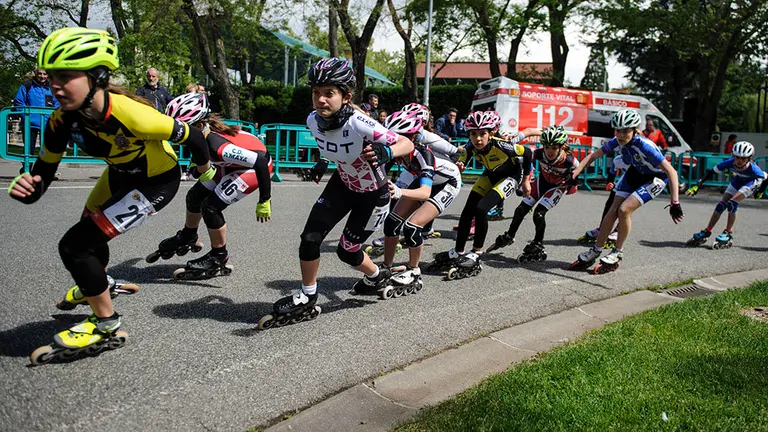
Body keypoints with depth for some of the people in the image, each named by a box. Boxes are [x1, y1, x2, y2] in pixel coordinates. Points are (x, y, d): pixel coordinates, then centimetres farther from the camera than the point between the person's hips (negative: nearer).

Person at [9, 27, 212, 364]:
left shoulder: (131, 114, -39)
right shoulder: (63, 120, -20)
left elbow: (191, 136, -25)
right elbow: (44, 171, -11)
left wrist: (206, 174, -5)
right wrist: (28, 188, -36)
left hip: (157, 181, -7)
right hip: (121, 174, 7)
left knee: (76, 245, -14)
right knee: (88, 229, 29)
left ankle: (105, 325, 6)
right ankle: (96, 284, 63)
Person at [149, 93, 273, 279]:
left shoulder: (218, 146, -39)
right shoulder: (205, 131, -19)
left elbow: (260, 161, -39)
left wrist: (264, 202, -32)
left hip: (255, 164, -8)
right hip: (234, 162, 8)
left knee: (211, 206, -14)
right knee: (195, 195, 13)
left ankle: (219, 259, 5)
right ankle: (187, 238, 39)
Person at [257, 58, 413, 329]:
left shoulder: (359, 125, -36)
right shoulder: (313, 120, -18)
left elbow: (407, 144, -33)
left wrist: (385, 152, -53)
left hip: (373, 194, -5)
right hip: (343, 184, 5)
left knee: (346, 251, 5)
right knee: (310, 237, -9)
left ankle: (377, 277, 39)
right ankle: (306, 301, 10)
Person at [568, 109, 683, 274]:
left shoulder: (644, 146, -36)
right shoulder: (616, 142, -19)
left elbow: (671, 172, -35)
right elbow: (593, 156, -3)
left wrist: (674, 203, -41)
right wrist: (575, 173, -14)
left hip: (656, 178, -6)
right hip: (635, 173, 6)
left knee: (624, 209, -21)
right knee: (612, 212, -2)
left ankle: (617, 254, -4)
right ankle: (595, 251, 13)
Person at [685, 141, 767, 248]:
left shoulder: (753, 169, -38)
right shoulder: (730, 163, -31)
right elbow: (711, 172, -22)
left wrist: (760, 192, -6)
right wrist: (698, 185, -26)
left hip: (752, 182, -4)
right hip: (738, 180, 4)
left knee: (732, 203, -23)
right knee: (721, 204, -4)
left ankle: (728, 234, -11)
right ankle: (706, 233, 4)